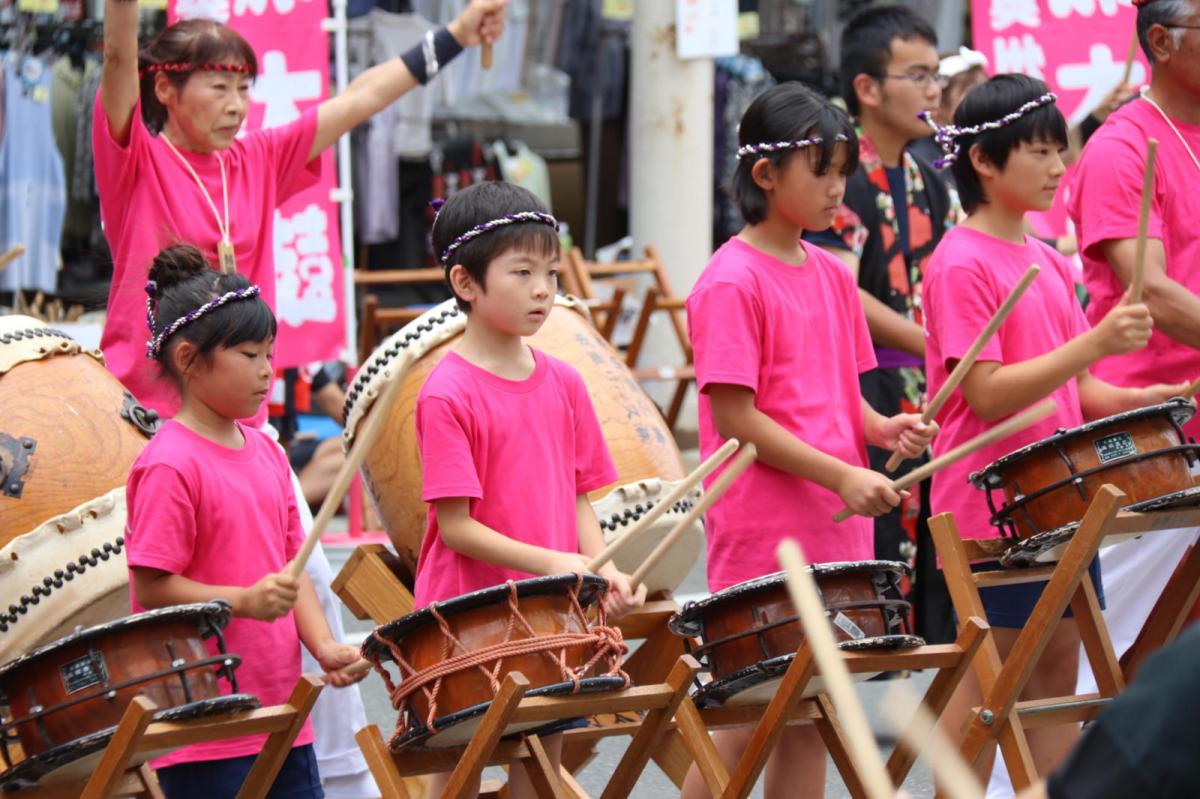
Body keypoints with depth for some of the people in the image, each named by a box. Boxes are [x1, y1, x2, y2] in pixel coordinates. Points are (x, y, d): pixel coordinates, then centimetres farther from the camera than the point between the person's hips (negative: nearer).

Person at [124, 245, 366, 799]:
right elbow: (150, 588, -15)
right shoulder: (170, 466, -13)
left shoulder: (265, 453, 11)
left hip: (281, 714, 8)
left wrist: (323, 645, -1)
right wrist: (245, 601, -25)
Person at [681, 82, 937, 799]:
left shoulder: (831, 274, 11)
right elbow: (734, 417, -16)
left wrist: (877, 426, -2)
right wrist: (841, 476, -19)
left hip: (837, 525, 8)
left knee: (811, 718, 11)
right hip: (763, 534, -7)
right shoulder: (732, 283, -12)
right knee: (744, 722, -2)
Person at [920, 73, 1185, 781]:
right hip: (990, 509, -8)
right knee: (988, 686, -3)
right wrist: (1093, 343, -25)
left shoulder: (1050, 262, 13)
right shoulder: (962, 264, -12)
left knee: (1057, 674, 9)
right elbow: (987, 395, -19)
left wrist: (1140, 400, -2)